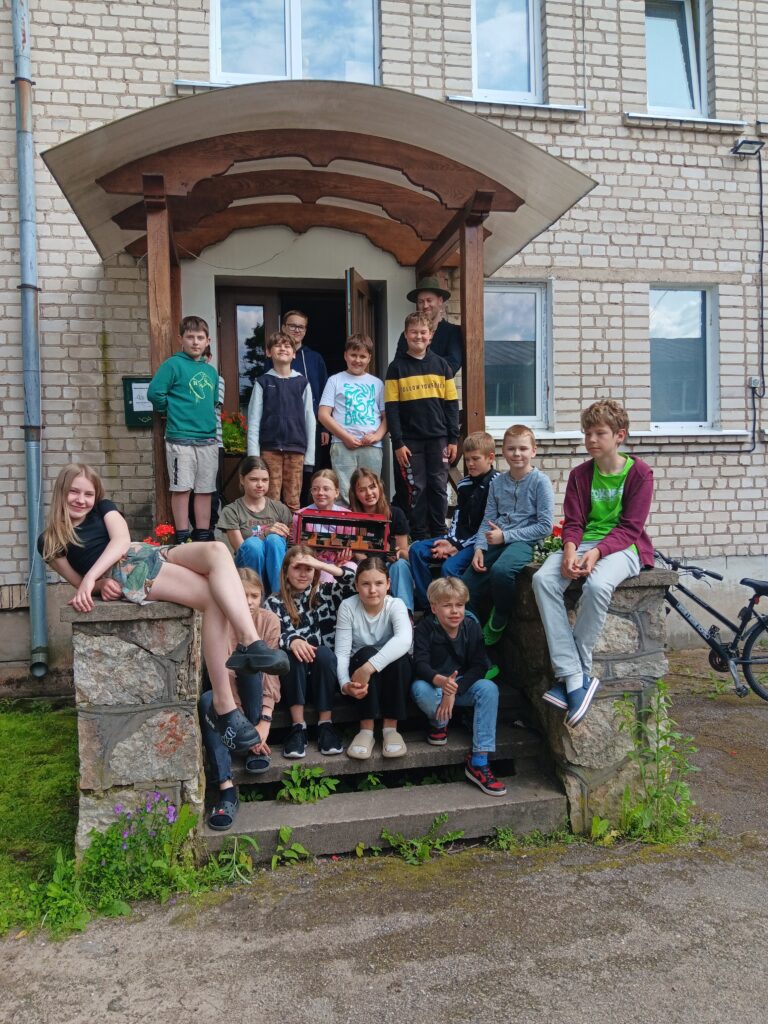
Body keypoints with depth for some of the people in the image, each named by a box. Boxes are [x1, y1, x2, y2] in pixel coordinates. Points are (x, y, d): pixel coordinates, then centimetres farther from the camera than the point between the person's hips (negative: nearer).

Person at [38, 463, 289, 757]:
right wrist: (99, 584, -11)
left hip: (152, 555, 5)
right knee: (217, 598, -28)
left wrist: (91, 575, -11)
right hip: (123, 574, -5)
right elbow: (78, 581, 13)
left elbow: (122, 540, 4)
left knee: (217, 550, -30)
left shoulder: (103, 509, 24)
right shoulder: (49, 541, 17)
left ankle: (250, 644, -40)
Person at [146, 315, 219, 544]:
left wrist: (209, 418, 14)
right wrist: (172, 412, 1)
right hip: (180, 438, -6)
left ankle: (203, 534, 16)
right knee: (182, 488, -3)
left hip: (208, 439, 6)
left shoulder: (211, 371, 15)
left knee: (205, 489, 8)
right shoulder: (173, 364, -4)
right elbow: (154, 392, -10)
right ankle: (182, 537, 4)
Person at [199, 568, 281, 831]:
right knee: (207, 700, -36)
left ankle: (256, 744, -20)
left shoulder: (269, 621, -14)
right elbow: (225, 677, -23)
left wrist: (264, 721, -29)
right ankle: (226, 789, -40)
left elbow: (270, 674, -18)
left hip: (255, 695, 1)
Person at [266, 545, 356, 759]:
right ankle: (298, 727, -28)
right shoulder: (274, 602, 7)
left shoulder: (326, 593, 11)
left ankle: (326, 725, -24)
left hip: (324, 667, 1)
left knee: (324, 652, -30)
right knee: (293, 654, -31)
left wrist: (323, 565, -11)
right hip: (292, 672, -1)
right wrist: (292, 641, -32)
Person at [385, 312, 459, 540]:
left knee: (439, 487, 5)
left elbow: (451, 404, 7)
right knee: (415, 489, 2)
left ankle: (439, 535, 15)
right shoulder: (397, 367, 1)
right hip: (410, 440, -2)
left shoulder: (441, 365, 7)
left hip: (438, 438, 2)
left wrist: (453, 439, 2)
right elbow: (391, 408, -2)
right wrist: (397, 442, -8)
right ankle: (418, 537, 11)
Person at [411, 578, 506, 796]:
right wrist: (440, 680, -47)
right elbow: (420, 664, -24)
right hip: (433, 684, -2)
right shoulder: (425, 628, -13)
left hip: (463, 684, 3)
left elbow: (479, 666, -11)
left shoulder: (471, 627, -6)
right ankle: (439, 723, -2)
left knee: (489, 689, -27)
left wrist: (454, 690, -26)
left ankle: (478, 762, -25)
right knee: (419, 688, -37)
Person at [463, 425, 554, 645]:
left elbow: (545, 526, -10)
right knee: (466, 587, -10)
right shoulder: (498, 482, 11)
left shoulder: (540, 481, -5)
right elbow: (487, 520, 11)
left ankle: (498, 624, -10)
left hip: (524, 542, -5)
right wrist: (479, 548, -8)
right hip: (497, 543, 6)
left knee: (500, 570, -36)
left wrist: (505, 535, -13)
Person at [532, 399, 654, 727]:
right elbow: (573, 523, 5)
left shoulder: (640, 473, -1)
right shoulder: (580, 475, 11)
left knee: (597, 584, -38)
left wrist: (597, 552, -24)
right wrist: (570, 549, -18)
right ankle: (575, 677, -30)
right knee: (543, 579, -28)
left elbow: (629, 528, -7)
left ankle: (574, 673, -21)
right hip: (584, 544, 4)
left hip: (622, 547, -4)